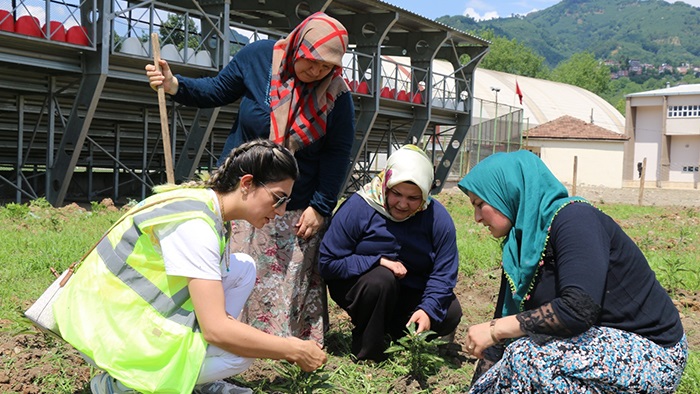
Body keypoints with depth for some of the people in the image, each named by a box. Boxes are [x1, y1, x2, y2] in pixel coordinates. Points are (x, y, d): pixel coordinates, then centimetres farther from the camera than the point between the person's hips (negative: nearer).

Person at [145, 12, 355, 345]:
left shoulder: (337, 95, -10)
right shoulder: (258, 56, -7)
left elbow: (338, 153, -5)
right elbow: (218, 92, 6)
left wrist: (320, 206, -8)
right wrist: (175, 86, -11)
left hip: (295, 210, -1)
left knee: (294, 279, 2)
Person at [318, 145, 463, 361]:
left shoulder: (438, 217, -10)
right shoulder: (358, 207, -18)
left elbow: (444, 273, -13)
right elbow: (327, 263, -19)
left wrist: (428, 309, -29)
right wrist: (377, 262, -26)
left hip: (410, 292, 3)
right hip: (359, 285, -3)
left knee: (450, 314, -18)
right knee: (382, 279, -35)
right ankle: (367, 354, -13)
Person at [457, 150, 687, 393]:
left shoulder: (572, 217, -20)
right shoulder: (520, 247, 5)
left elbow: (578, 310, -32)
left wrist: (494, 329, -24)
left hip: (650, 353, -8)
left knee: (527, 356, -27)